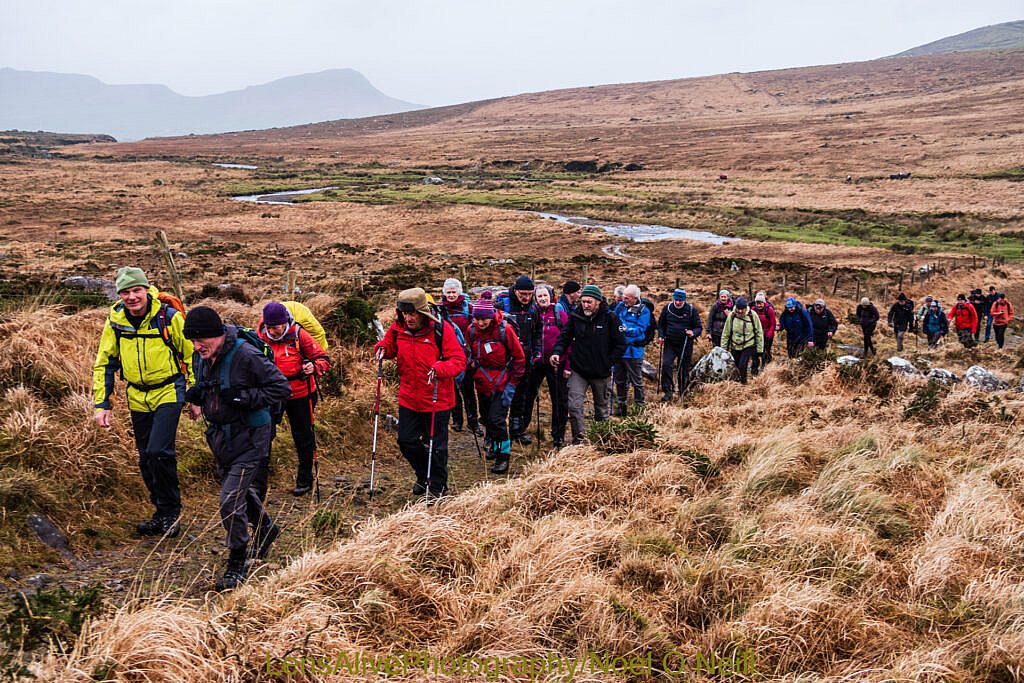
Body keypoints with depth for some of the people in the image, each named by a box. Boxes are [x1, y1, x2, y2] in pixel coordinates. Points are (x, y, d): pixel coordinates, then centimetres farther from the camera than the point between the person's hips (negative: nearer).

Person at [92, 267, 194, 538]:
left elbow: (193, 355, -5)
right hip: (137, 397, 5)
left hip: (169, 392, -5)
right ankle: (164, 514, 25)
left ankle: (170, 512, 0)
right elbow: (104, 364, 6)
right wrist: (101, 404, 1)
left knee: (159, 452, -18)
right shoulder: (115, 322, -4)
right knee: (146, 459, 10)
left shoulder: (169, 317, -14)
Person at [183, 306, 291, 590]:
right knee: (242, 490, 24)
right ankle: (265, 527, 52)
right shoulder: (202, 357, -1)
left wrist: (243, 397, -29)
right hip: (220, 436, 8)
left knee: (231, 500, -10)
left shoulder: (246, 356, -25)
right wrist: (196, 396, -4)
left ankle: (236, 565, 7)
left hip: (249, 437, -8)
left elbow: (282, 388, -21)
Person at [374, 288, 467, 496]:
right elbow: (390, 347, 16)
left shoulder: (441, 329, -16)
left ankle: (437, 486, 28)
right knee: (406, 441, 12)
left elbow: (459, 359, -16)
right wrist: (382, 349, -7)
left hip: (437, 399, -5)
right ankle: (424, 476, 38)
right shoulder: (398, 328, -3)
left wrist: (441, 369, -34)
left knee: (435, 445, 7)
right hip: (408, 398, 5)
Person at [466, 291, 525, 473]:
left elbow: (519, 358, -9)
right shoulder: (472, 330, -4)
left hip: (501, 383, -5)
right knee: (486, 418, 16)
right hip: (482, 383, 5)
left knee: (497, 419, -12)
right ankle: (493, 444, 41)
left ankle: (503, 456, 2)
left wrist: (512, 384, -11)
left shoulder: (504, 329, -17)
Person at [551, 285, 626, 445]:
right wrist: (557, 352, -15)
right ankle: (578, 439, -2)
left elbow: (621, 345, -5)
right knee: (574, 406, -12)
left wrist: (608, 363, -9)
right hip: (578, 371, 1)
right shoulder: (576, 316, -4)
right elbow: (564, 336, 3)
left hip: (601, 372, -1)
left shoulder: (610, 318, -10)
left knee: (601, 407, 15)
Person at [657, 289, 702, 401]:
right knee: (666, 365, -17)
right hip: (670, 343, 1)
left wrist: (693, 333, -22)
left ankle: (683, 394, 22)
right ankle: (668, 391, -12)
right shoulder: (667, 308, 2)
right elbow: (661, 323, 16)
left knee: (684, 369, 6)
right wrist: (661, 336, 0)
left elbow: (699, 327, 0)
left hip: (685, 345, -1)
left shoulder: (691, 310, -4)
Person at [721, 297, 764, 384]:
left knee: (742, 365, -17)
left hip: (748, 345, -3)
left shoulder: (752, 315, -11)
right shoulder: (731, 315, -8)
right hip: (735, 346, 3)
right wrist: (724, 348, 3)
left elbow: (759, 332, -1)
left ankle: (743, 383, 2)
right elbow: (726, 333, 1)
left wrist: (759, 349, 0)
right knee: (735, 366, 10)